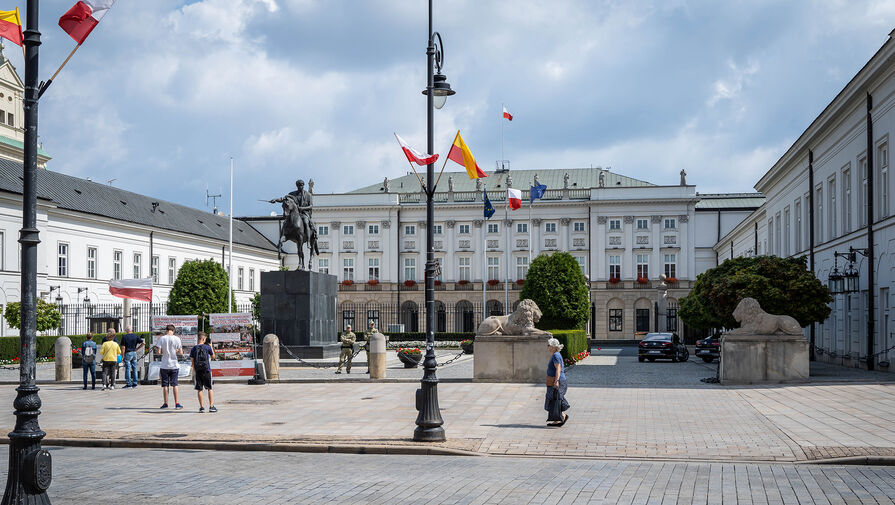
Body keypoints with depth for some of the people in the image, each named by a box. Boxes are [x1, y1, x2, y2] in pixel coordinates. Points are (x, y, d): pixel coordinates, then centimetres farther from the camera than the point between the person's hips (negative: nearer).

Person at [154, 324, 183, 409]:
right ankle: (177, 403, 2)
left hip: (164, 365, 0)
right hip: (174, 365, 1)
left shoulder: (162, 338, -4)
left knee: (165, 385, 7)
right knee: (174, 385, 5)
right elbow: (181, 353, -6)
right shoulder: (177, 339, -3)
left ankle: (165, 403, 10)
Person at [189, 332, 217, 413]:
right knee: (210, 388, 7)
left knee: (199, 389, 7)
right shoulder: (207, 347, -4)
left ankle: (201, 407, 7)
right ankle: (211, 406, 2)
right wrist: (212, 348, 25)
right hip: (206, 370, -1)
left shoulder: (193, 348, 1)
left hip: (197, 371, 1)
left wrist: (194, 371, 10)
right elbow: (213, 357, 10)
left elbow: (192, 361, 1)